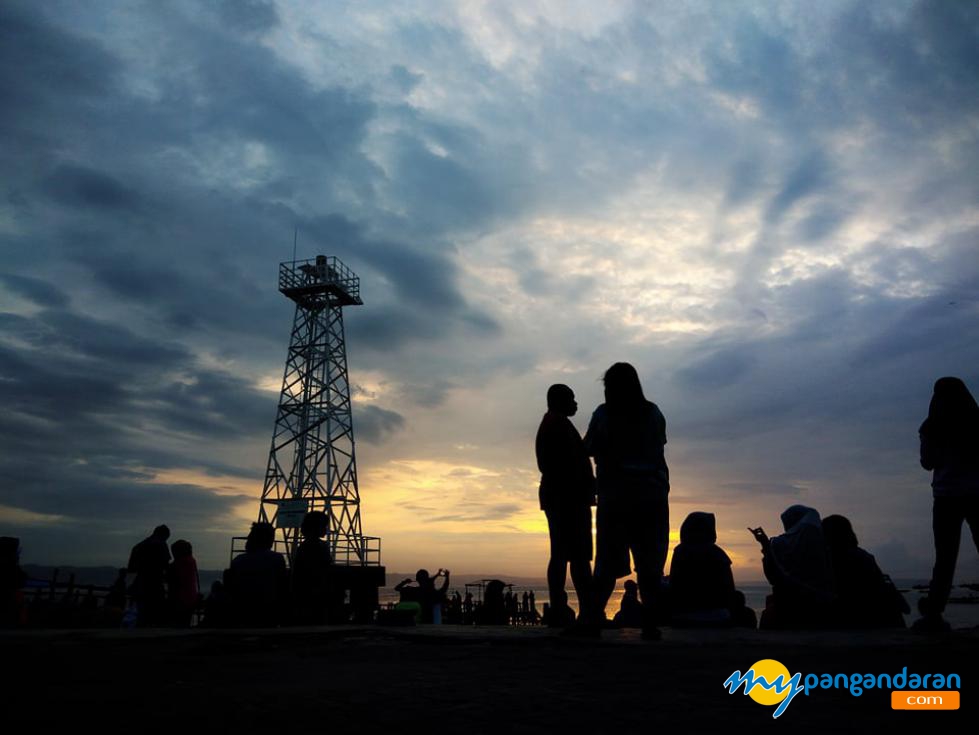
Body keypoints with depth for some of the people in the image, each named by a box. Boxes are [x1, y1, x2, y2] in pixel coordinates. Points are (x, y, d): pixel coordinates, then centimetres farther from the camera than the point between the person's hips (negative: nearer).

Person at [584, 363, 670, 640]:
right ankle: (650, 622, 1)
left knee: (608, 560, 6)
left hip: (615, 494, -1)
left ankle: (594, 615, 0)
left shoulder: (603, 414, -4)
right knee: (650, 561, 5)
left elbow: (589, 449, 1)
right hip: (652, 494, 1)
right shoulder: (653, 412, 3)